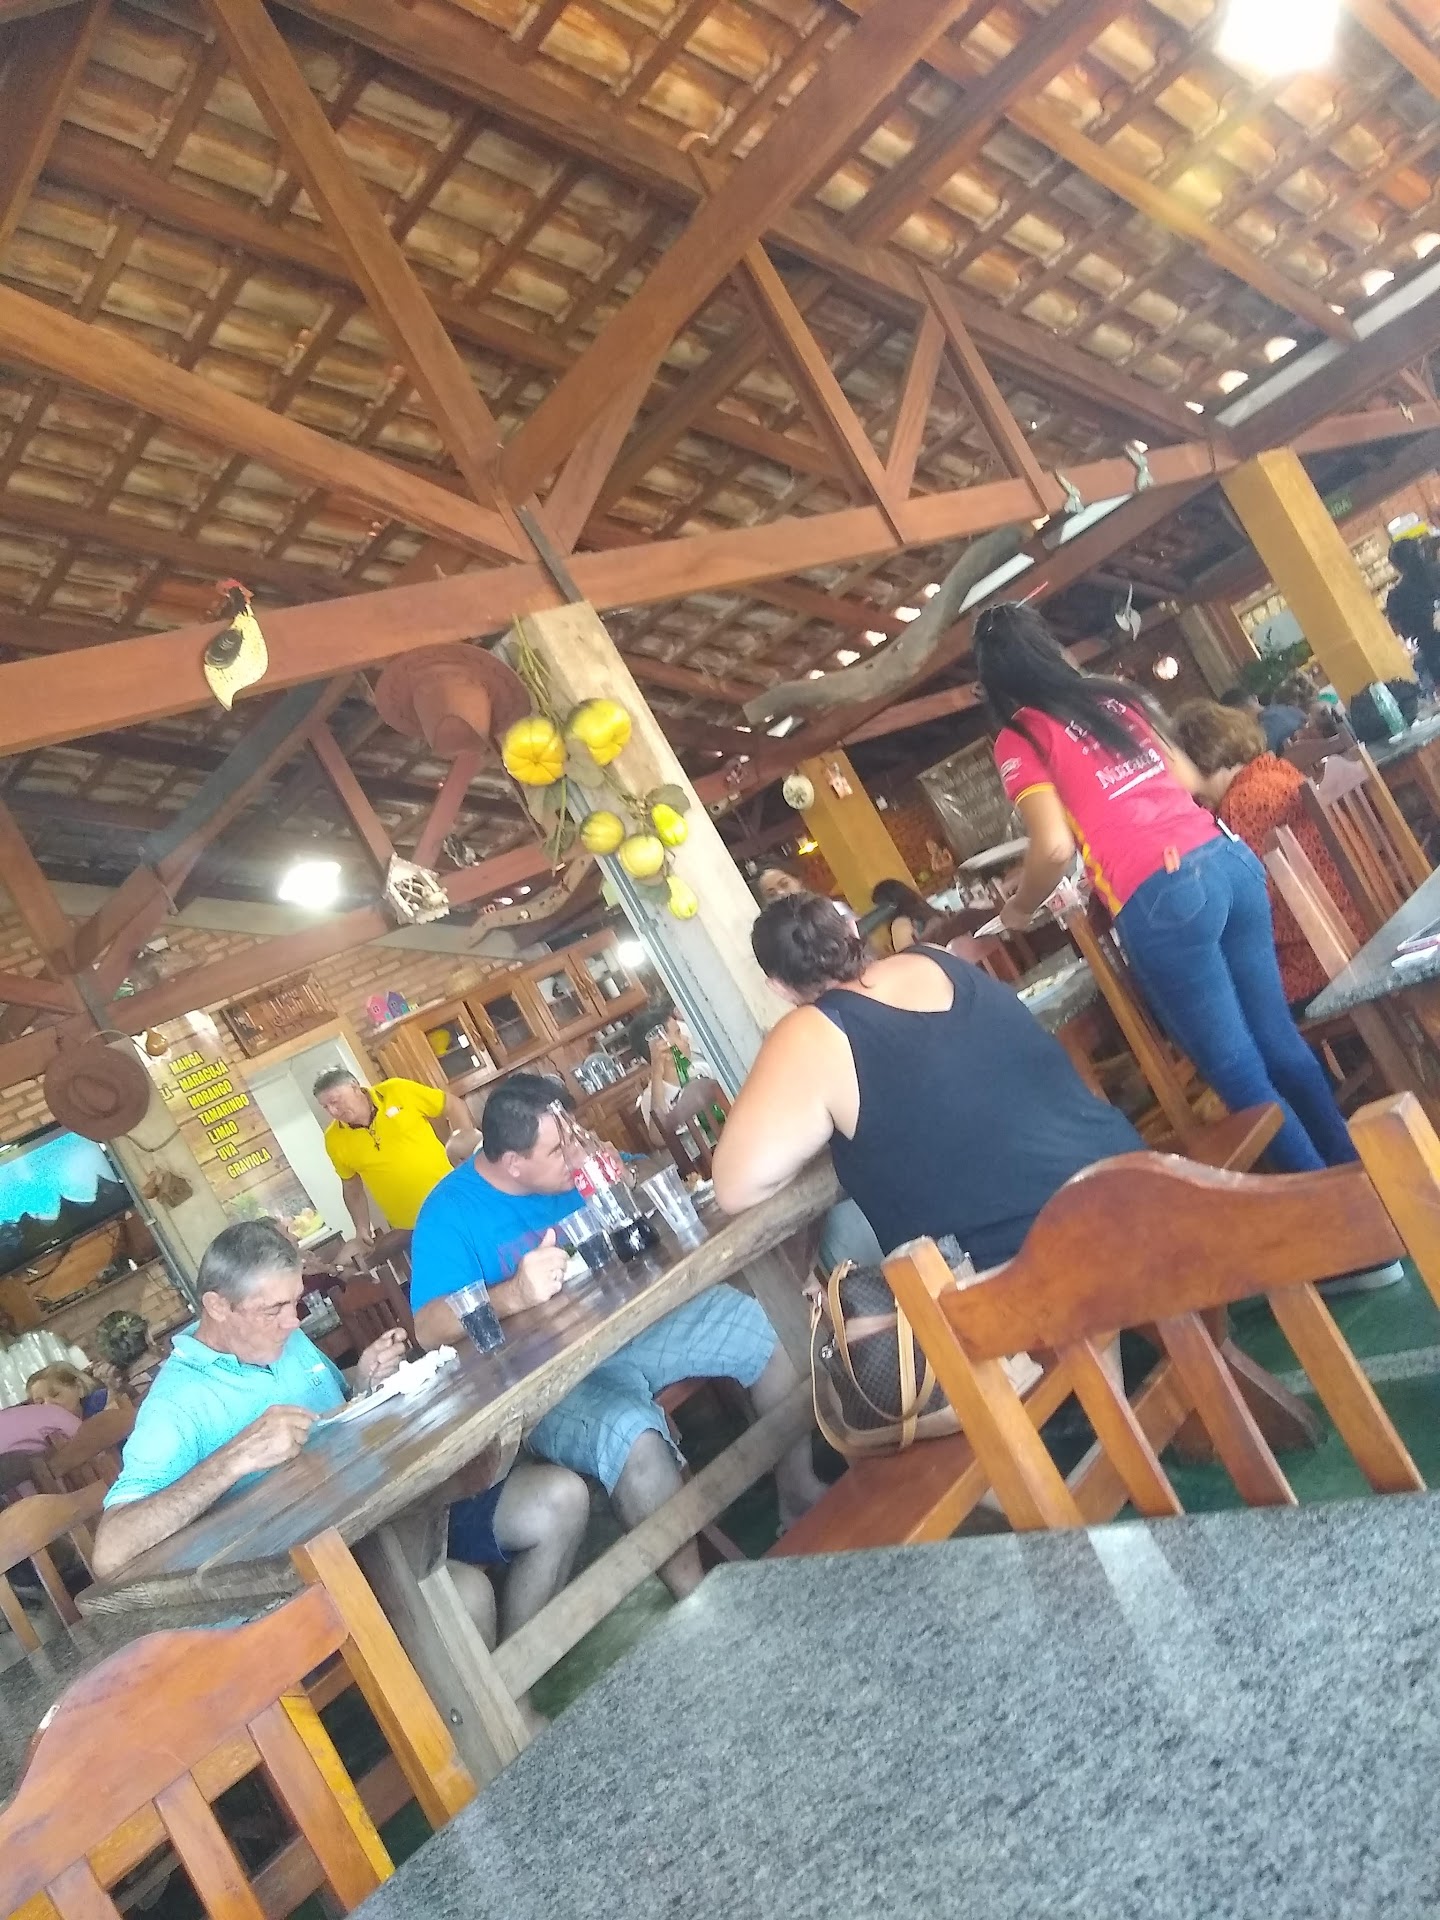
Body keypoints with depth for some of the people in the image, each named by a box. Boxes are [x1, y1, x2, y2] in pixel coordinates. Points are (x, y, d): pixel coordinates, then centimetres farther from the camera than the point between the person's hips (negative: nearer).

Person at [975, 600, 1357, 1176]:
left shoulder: (1019, 739, 0)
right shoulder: (1114, 696, 19)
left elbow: (1055, 849, -10)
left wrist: (1017, 908, 8)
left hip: (1160, 895, -7)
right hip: (1229, 859, 7)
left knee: (1241, 1077, 6)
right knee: (1280, 1042, 19)